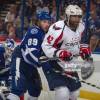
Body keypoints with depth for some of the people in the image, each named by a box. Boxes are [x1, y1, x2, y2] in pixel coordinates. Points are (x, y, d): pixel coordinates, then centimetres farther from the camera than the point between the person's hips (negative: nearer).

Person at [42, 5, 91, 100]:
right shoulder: (58, 29, -27)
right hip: (52, 64, -8)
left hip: (69, 64, 8)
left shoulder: (80, 27, -1)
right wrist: (59, 53, -37)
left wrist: (82, 48, 1)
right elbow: (45, 46, -24)